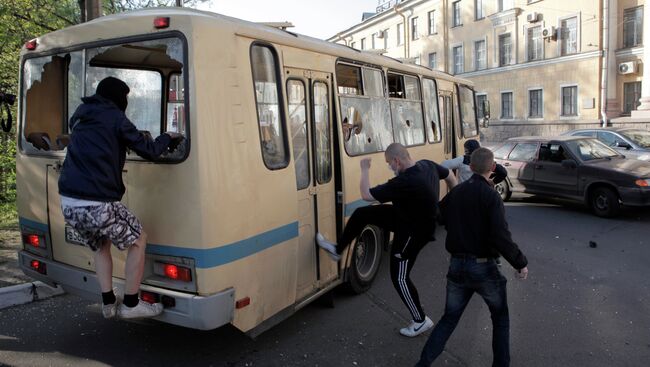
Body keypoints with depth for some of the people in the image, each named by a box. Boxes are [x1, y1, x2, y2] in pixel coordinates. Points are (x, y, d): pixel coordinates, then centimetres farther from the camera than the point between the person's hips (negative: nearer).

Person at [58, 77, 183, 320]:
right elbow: (149, 151, -2)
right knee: (138, 240, 12)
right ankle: (131, 304, 17)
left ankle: (108, 303, 30)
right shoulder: (114, 118, -3)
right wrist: (168, 137, 16)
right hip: (98, 205, -8)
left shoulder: (80, 118, 18)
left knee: (100, 245, 29)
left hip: (68, 202, 8)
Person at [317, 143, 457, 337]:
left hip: (412, 232, -10)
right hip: (407, 215, 10)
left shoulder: (404, 182, -36)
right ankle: (337, 250, 30)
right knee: (361, 214, 8)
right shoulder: (428, 164, -9)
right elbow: (450, 176, 12)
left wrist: (365, 169, -12)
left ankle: (421, 320, 24)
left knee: (400, 277, 6)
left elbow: (366, 194, -28)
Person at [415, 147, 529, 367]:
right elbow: (501, 237, -21)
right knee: (500, 318, 19)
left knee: (449, 318, 17)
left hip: (457, 265, 5)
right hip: (483, 267, -5)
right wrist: (520, 263, -10)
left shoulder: (455, 193, 3)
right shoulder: (490, 196, -15)